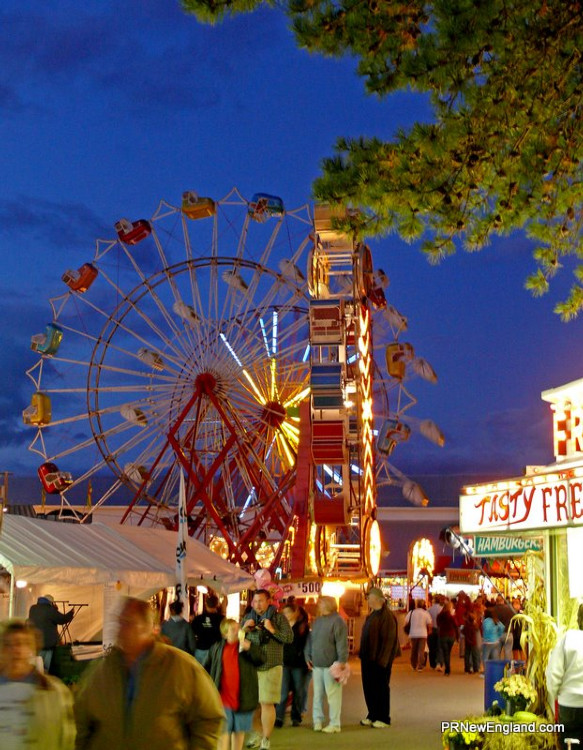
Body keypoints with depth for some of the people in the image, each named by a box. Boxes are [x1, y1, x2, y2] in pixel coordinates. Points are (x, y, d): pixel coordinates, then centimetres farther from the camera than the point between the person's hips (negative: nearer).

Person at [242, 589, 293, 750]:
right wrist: (244, 628, -6)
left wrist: (272, 629, -19)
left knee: (267, 703, -5)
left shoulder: (278, 617, -1)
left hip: (271, 666, -4)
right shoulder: (248, 618, 11)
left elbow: (289, 638, -8)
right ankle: (257, 734, 26)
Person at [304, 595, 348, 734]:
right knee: (317, 694, 11)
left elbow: (342, 643, -15)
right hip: (317, 665, 8)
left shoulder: (337, 621, -9)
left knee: (333, 694, -3)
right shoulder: (316, 621, 16)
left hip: (331, 665, -8)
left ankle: (334, 724, 3)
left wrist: (342, 660, -19)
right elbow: (310, 640, 22)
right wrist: (308, 657, 15)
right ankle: (317, 721, 20)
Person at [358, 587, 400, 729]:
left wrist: (382, 659, -20)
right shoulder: (372, 615, 13)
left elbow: (389, 639, -19)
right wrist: (362, 652, 14)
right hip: (368, 657, 9)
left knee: (381, 688, 1)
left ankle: (383, 718, 10)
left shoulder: (386, 616, -15)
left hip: (379, 659, -9)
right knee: (368, 687, 13)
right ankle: (372, 715, 24)